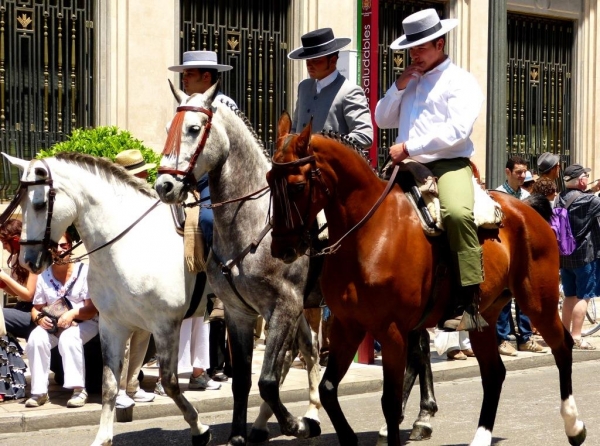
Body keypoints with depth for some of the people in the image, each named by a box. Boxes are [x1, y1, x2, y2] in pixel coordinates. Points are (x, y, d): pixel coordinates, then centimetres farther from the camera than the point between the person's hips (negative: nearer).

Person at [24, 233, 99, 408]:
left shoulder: (84, 271, -6)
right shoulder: (44, 277, 5)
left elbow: (92, 309, -9)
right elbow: (36, 308, 10)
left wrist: (72, 314, -28)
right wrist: (39, 318, -15)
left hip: (85, 323, -3)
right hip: (54, 325, 3)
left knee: (69, 337, -37)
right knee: (36, 338, -27)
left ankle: (79, 390, -29)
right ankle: (39, 392, -20)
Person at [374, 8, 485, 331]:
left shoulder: (461, 82, 1)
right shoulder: (410, 81, 23)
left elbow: (457, 130, -14)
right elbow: (382, 120, 21)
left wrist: (409, 147, -15)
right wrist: (399, 86, 6)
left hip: (450, 164, -7)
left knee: (457, 212, -35)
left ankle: (470, 304, -33)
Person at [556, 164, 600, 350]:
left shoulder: (560, 199, 6)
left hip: (564, 255, 8)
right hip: (584, 255, -7)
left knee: (570, 296, 15)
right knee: (583, 297, -3)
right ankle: (576, 338, -5)